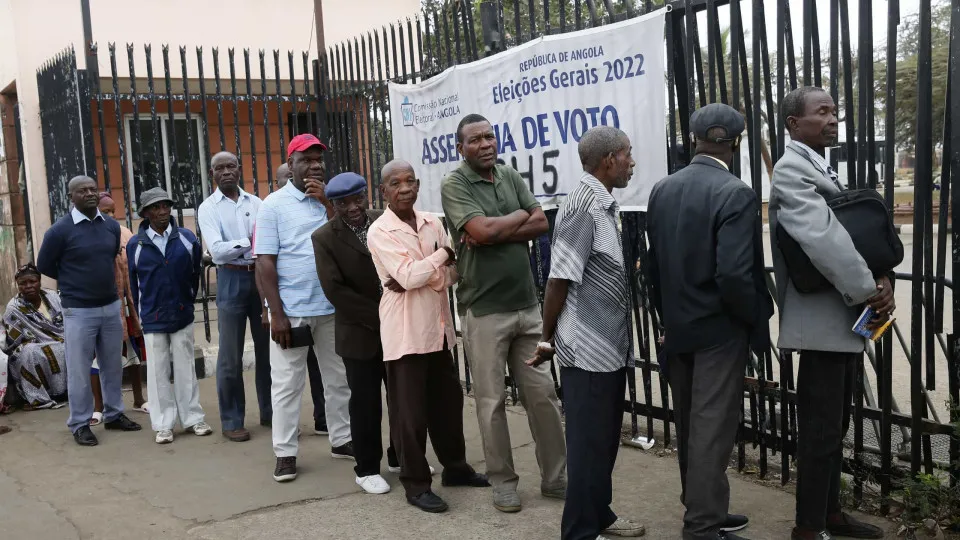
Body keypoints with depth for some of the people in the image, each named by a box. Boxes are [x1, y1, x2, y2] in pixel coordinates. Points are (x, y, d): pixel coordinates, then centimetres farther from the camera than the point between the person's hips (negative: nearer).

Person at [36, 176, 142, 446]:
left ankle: (114, 414, 28)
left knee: (113, 365, 14)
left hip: (111, 306, 5)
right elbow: (44, 266, -1)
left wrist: (102, 279, 10)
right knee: (79, 370, 3)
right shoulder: (60, 230, -11)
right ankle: (80, 424, 14)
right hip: (78, 310, -5)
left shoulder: (112, 226, 3)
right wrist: (73, 282, 5)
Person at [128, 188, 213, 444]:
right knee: (158, 372, 5)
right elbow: (134, 282, 5)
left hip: (183, 315, 1)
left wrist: (188, 302, 10)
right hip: (152, 319, -1)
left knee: (185, 368, 9)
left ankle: (193, 418, 18)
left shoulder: (187, 239, -2)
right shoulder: (135, 245, -3)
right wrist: (142, 312, 9)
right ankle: (164, 424, 13)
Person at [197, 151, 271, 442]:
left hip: (262, 276, 3)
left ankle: (269, 411, 24)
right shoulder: (208, 208, -1)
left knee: (267, 348, 11)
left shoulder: (255, 202, 8)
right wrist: (249, 242, -22)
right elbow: (217, 250, -14)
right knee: (231, 355, 3)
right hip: (232, 279, -3)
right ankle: (232, 421, 14)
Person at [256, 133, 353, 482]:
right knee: (287, 385, 3)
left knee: (339, 379, 13)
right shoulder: (275, 204, -3)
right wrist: (277, 313, -13)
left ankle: (341, 440, 27)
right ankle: (285, 453, 12)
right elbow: (265, 262, -8)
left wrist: (326, 202, -10)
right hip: (291, 310, -4)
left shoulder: (329, 199, 9)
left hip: (332, 308, 4)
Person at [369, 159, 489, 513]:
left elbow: (452, 274, 3)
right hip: (405, 331, -6)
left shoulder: (432, 224, 7)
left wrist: (420, 278, -13)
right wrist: (442, 255, -8)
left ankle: (455, 467, 32)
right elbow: (409, 275, -21)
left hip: (438, 325, 6)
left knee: (448, 400, 16)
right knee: (410, 409, 1)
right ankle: (416, 484, 12)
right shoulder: (379, 232, -10)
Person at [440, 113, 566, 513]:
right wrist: (521, 215, -3)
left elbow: (541, 223, 0)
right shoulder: (454, 185, -5)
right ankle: (503, 481, 19)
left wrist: (496, 231, -14)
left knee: (542, 393, 8)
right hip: (484, 310, -4)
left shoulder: (511, 177, 11)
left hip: (527, 304, 5)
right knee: (491, 401, 4)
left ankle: (554, 476, 21)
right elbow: (483, 230, -20)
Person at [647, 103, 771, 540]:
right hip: (720, 328, -7)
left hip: (678, 326, 7)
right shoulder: (736, 194, -18)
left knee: (689, 426, 17)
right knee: (713, 429, 2)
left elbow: (655, 263, 7)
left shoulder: (662, 190, 2)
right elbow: (734, 275, -24)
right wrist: (757, 321, -7)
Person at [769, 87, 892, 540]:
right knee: (819, 429, -1)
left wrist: (881, 276, -5)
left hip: (845, 317, 9)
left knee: (834, 426, 17)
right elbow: (822, 238, -25)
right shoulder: (792, 169, -14)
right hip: (822, 320, -9)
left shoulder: (824, 167, 16)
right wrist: (869, 291, -17)